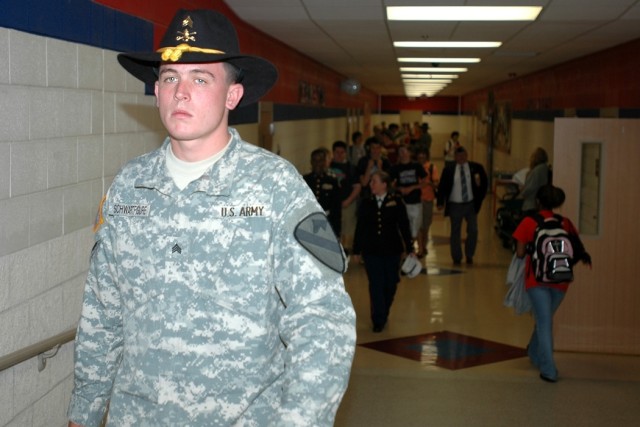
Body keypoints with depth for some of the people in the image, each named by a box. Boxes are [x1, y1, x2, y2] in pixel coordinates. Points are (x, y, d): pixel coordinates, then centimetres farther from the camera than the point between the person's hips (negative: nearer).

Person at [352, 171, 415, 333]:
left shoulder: (396, 201, -4)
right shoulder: (366, 203, 1)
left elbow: (404, 226, -1)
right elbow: (360, 228, 5)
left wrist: (409, 249, -1)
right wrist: (356, 250, 6)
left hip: (392, 250, 0)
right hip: (371, 251, 0)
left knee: (390, 285, 8)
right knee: (376, 286, -3)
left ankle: (383, 314, 32)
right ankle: (378, 321, 5)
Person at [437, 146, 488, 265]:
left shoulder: (476, 168, -1)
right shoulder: (449, 170, -1)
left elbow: (484, 182, 6)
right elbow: (442, 187, -1)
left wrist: (480, 198, -7)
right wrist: (440, 202, -8)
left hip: (471, 204, 0)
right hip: (455, 205, 0)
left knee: (473, 231, 0)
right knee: (455, 233, 7)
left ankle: (469, 256, 18)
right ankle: (456, 258, 18)